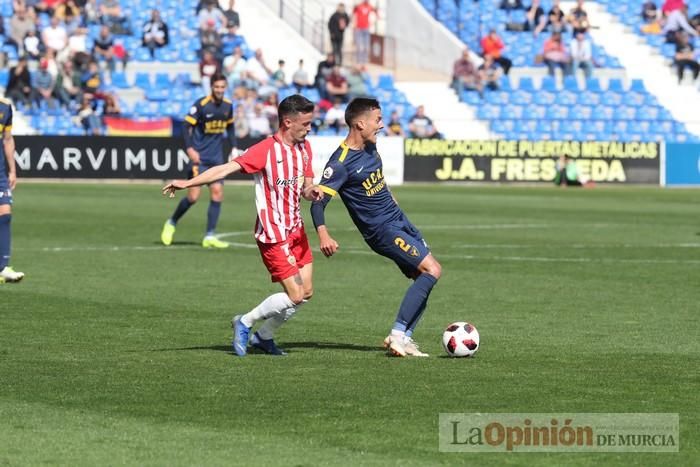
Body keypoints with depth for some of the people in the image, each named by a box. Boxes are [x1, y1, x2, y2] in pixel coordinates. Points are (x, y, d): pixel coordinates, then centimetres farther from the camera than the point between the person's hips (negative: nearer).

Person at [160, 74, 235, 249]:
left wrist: (234, 148, 11)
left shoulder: (228, 106, 4)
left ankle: (209, 236, 1)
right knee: (193, 196, -9)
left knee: (217, 193, -4)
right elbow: (187, 126, -12)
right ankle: (171, 223, 16)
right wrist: (189, 148, -23)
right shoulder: (201, 105, -13)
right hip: (199, 156, -5)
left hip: (216, 158, 5)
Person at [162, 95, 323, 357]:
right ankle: (245, 323, 10)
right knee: (295, 296, -11)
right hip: (273, 234, -8)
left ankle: (264, 336, 26)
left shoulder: (304, 148, 6)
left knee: (306, 293, 8)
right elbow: (226, 168, -25)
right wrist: (187, 183, -34)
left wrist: (312, 192, -12)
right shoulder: (265, 150, -18)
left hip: (296, 230, 8)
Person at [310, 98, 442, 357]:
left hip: (399, 219, 9)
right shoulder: (341, 163, -21)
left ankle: (404, 338, 5)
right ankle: (397, 336, -15)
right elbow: (318, 201, -26)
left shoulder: (370, 146, 5)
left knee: (424, 279, 4)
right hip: (382, 230, -9)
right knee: (431, 270, -17)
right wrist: (322, 233, -42)